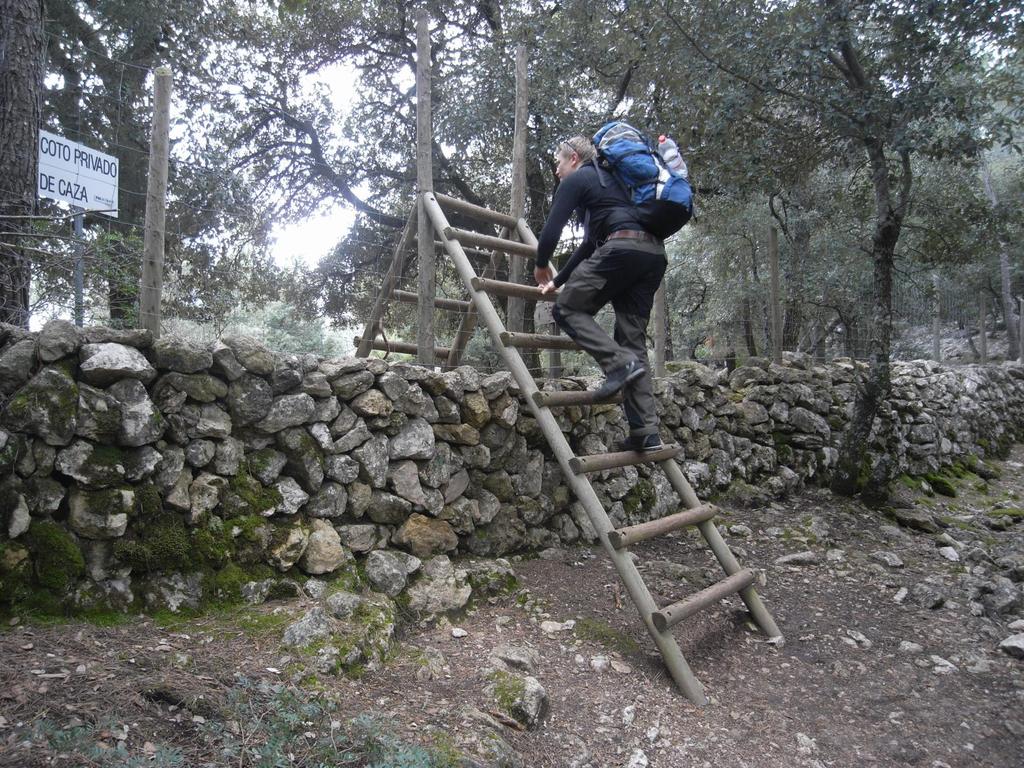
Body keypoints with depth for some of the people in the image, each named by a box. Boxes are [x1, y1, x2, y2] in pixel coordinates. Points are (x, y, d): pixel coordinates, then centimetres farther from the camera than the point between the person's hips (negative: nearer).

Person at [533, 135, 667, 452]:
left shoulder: (576, 180, 11)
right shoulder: (606, 180, 36)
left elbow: (552, 229, 2)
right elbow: (590, 243, 37)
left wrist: (541, 266, 21)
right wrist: (558, 280, 39)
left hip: (623, 247, -8)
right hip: (654, 254, 8)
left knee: (568, 308, 4)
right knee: (633, 339, 5)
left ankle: (619, 363, -17)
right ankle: (646, 431, -4)